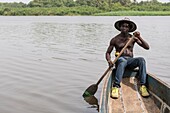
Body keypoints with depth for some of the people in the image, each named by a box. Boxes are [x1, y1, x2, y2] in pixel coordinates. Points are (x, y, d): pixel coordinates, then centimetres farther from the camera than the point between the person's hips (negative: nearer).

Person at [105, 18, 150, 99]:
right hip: (120, 60, -2)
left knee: (141, 60, -30)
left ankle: (142, 86, -34)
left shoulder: (133, 38, 7)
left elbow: (147, 47, 1)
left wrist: (139, 37, -15)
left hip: (130, 61, 2)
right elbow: (108, 53, 8)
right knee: (123, 61, -39)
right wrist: (109, 61, -14)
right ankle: (116, 87, -48)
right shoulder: (115, 40, 5)